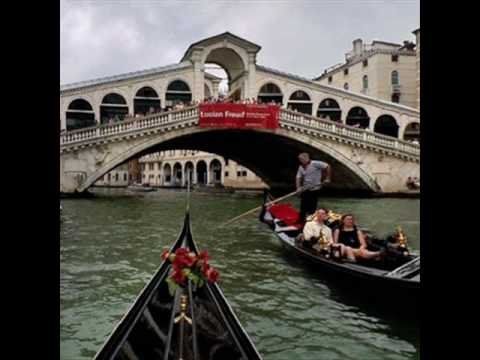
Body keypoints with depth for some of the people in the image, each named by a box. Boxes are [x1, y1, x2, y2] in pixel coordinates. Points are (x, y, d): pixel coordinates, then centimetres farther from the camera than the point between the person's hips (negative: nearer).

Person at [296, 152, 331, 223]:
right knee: (303, 207, 8)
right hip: (305, 190, 5)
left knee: (312, 207, 2)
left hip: (315, 189, -5)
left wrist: (328, 178, -12)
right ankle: (301, 221, 19)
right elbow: (298, 178, 2)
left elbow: (327, 167, -14)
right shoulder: (301, 167, 4)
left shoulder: (315, 164, -15)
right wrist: (298, 187, -13)